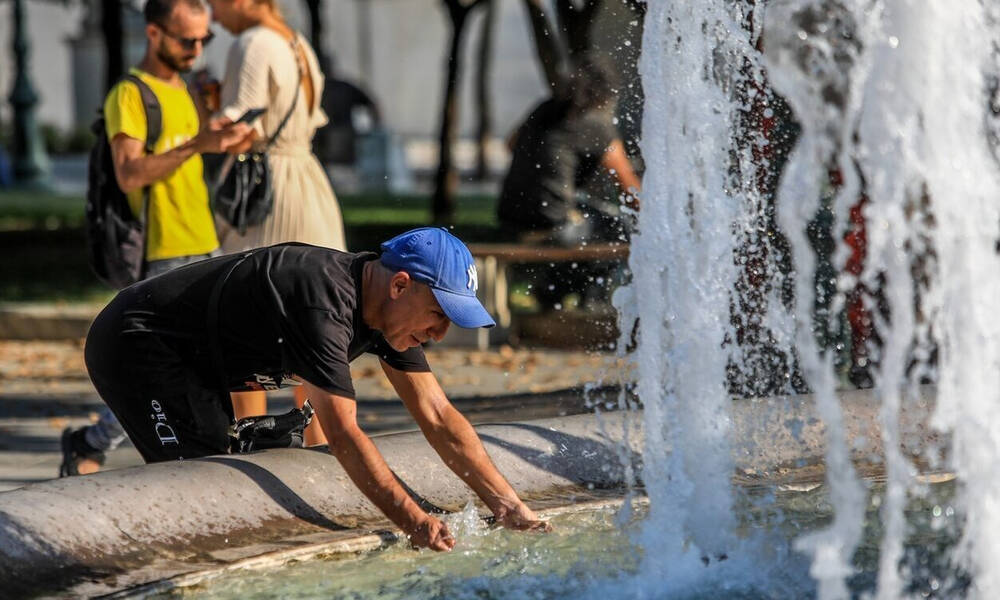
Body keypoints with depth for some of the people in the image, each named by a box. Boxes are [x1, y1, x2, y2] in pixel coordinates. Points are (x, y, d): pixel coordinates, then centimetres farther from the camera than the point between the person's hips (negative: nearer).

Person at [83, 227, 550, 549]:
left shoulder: (388, 305, -3)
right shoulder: (324, 303, -32)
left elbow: (439, 417, -1)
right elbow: (342, 434, -36)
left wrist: (513, 510, -8)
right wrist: (415, 523, -37)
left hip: (195, 362, 10)